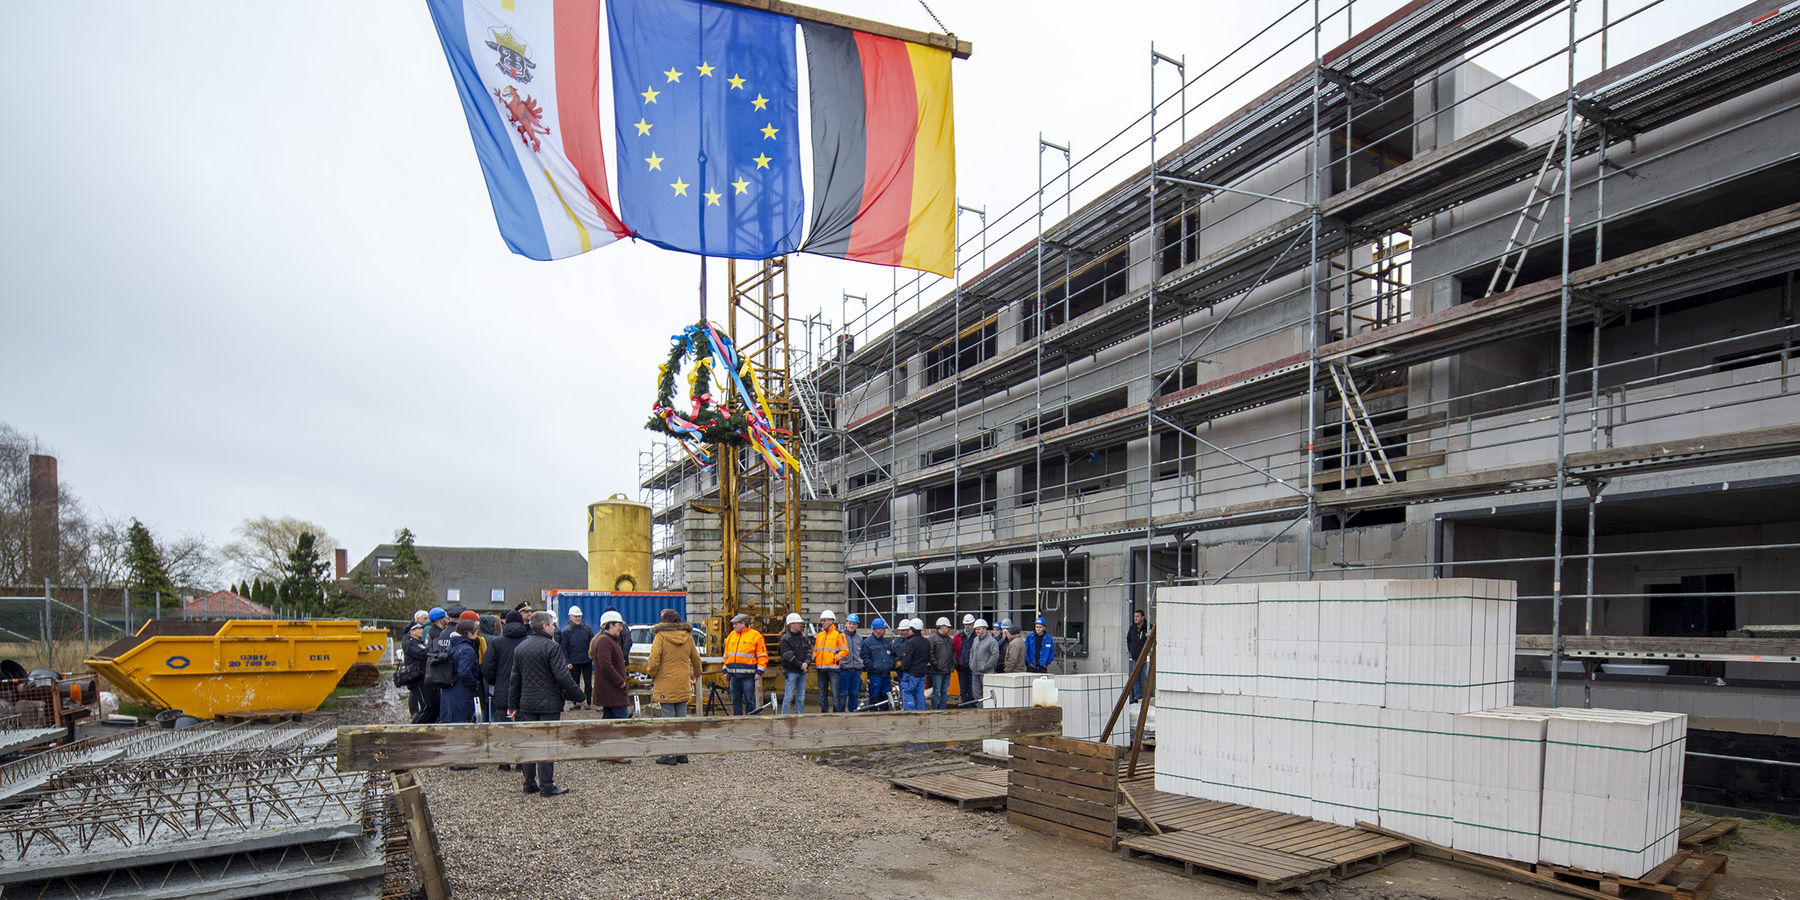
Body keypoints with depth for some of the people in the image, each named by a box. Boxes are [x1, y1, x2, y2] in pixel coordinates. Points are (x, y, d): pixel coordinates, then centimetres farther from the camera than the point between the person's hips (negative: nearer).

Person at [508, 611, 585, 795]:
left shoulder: (520, 647, 9)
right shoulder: (551, 647, -14)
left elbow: (515, 678, 13)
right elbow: (563, 676, -18)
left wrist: (513, 705, 19)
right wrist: (579, 696, -9)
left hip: (527, 704, 7)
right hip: (548, 704, -7)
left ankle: (530, 783, 19)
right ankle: (546, 785, 2)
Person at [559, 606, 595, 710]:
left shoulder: (587, 628, 4)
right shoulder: (567, 630, 0)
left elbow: (592, 644, 8)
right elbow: (564, 648, 1)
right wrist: (567, 662, -6)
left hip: (587, 660, 1)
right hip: (574, 662, -1)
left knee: (588, 682, 4)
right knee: (575, 683, 5)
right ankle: (576, 702, 13)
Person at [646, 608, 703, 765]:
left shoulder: (661, 636, -8)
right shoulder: (687, 636, 6)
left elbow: (654, 661, -16)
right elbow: (696, 658, 16)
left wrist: (652, 674, 3)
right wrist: (696, 674, 34)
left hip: (665, 684, -4)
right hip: (683, 684, 4)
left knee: (668, 717, -1)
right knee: (682, 716, 11)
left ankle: (669, 755, 1)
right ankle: (682, 753, 15)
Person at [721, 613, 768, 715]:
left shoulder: (755, 635, -1)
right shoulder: (731, 635, 16)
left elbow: (762, 655, -3)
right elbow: (726, 655, 22)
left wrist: (759, 671, -10)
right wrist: (725, 670, 16)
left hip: (748, 675, -5)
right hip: (733, 674, 6)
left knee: (749, 701, -1)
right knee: (735, 700, 9)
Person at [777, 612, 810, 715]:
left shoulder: (803, 638, 14)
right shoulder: (785, 639, -6)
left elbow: (809, 651, 9)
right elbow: (788, 655, -13)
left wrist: (806, 663, -10)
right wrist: (800, 665, -14)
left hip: (802, 672, 6)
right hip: (790, 672, -6)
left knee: (801, 697, 8)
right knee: (788, 697, -7)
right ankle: (785, 717, -2)